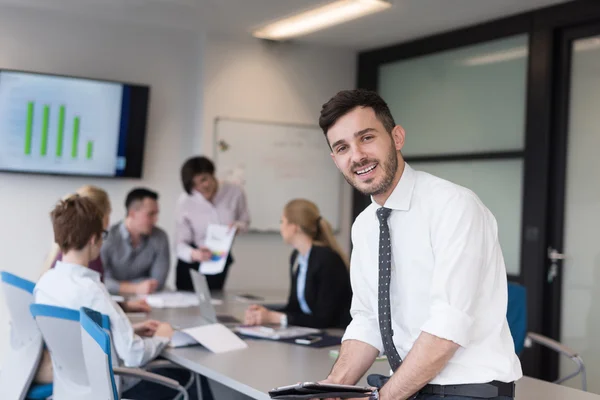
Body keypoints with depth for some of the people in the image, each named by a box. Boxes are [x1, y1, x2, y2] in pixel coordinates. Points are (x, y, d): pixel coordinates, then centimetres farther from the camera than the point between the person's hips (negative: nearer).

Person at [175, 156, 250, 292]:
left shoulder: (235, 192, -15)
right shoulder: (185, 201, -20)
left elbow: (244, 221, 2)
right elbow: (181, 243, -18)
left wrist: (238, 226, -22)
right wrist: (195, 254, -40)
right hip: (191, 263, -1)